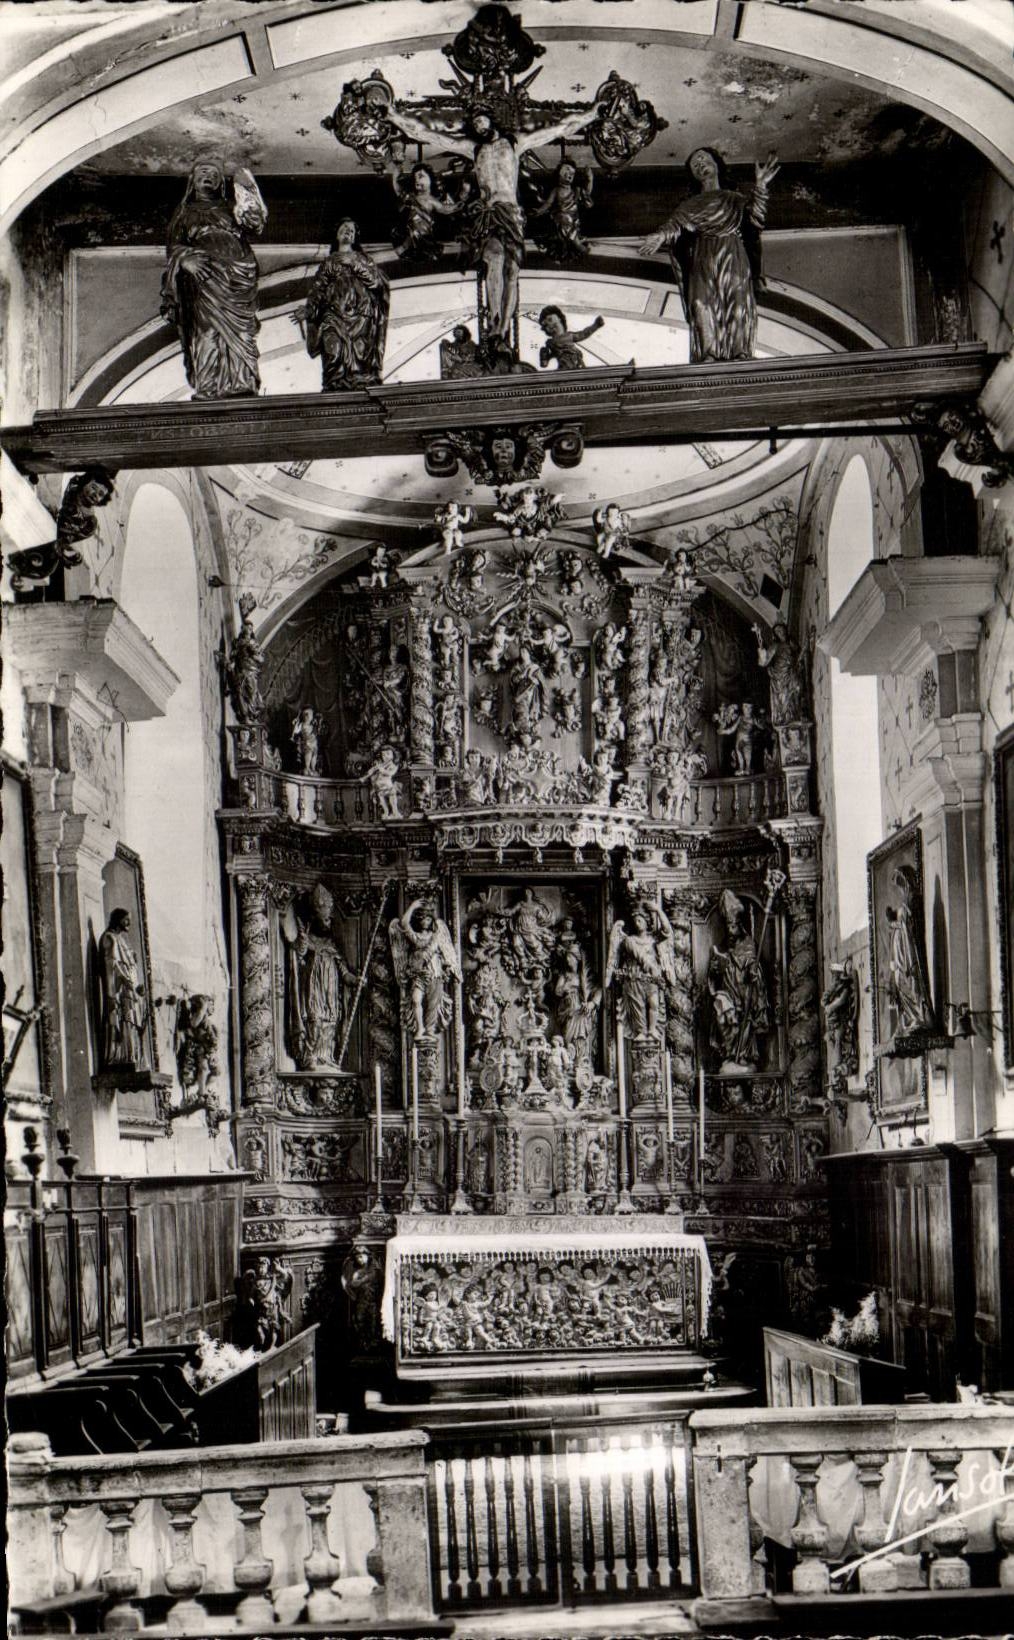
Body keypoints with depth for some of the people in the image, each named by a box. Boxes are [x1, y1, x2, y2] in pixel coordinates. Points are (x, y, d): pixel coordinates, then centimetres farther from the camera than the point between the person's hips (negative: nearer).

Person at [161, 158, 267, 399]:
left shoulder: (230, 209, 25)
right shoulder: (185, 214, 22)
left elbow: (254, 223, 7)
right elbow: (173, 247, 11)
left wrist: (247, 192, 1)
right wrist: (185, 259, -11)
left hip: (235, 278, 2)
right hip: (202, 276, -2)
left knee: (239, 332, -10)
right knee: (206, 331, -15)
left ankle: (242, 387, -16)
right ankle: (208, 392, -23)